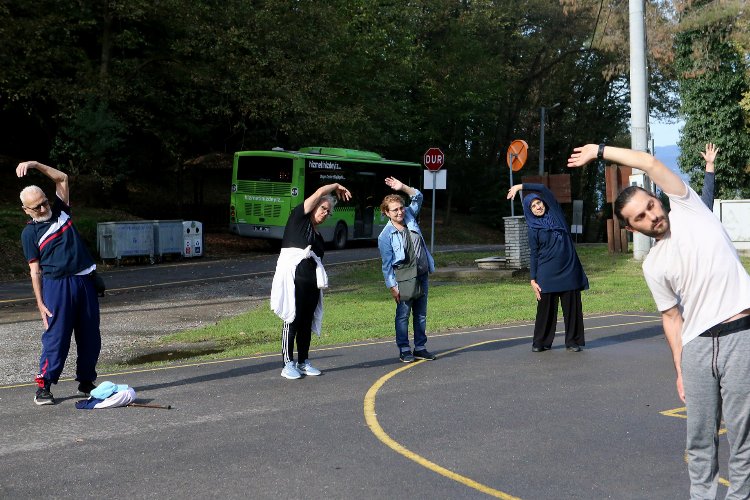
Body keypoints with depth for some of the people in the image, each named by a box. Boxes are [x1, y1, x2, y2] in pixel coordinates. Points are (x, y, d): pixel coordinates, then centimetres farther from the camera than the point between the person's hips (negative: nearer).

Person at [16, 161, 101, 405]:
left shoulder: (60, 210, 13)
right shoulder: (29, 232, 2)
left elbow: (62, 178, 16)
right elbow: (35, 270, 0)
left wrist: (35, 165, 4)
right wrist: (40, 303, -6)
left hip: (84, 281, 5)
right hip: (56, 285, -4)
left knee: (90, 336, 6)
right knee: (56, 337, -7)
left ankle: (86, 381, 18)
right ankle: (43, 386, 0)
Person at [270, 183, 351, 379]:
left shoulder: (319, 238, 21)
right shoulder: (298, 218, 3)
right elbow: (319, 193, 0)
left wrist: (321, 283, 10)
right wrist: (336, 186, 15)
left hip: (312, 282, 7)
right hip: (293, 279, -7)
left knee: (307, 322, 9)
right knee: (292, 321, -6)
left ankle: (304, 362, 18)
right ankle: (288, 364, -2)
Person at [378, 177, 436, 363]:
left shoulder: (410, 218, 7)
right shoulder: (386, 236, -8)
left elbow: (418, 197, 16)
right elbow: (387, 264, -9)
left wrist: (402, 187, 1)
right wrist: (392, 286, -13)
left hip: (421, 276, 6)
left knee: (421, 314, 10)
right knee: (403, 315, -1)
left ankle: (420, 348, 18)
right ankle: (404, 350, 7)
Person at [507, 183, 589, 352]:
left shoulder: (554, 212, 8)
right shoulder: (534, 229, 4)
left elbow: (543, 189, 1)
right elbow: (533, 255, 2)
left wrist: (520, 186, -1)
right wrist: (533, 280, -5)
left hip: (569, 269, 2)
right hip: (547, 273, -2)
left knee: (572, 306, 2)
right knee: (546, 307, 3)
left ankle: (573, 341, 10)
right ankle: (541, 342, 12)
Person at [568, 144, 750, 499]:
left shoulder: (688, 209, 2)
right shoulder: (653, 266, 8)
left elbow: (651, 164, -6)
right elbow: (672, 318, 12)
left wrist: (599, 151, 1)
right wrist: (679, 369, 8)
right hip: (697, 344, 3)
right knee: (700, 435, 9)